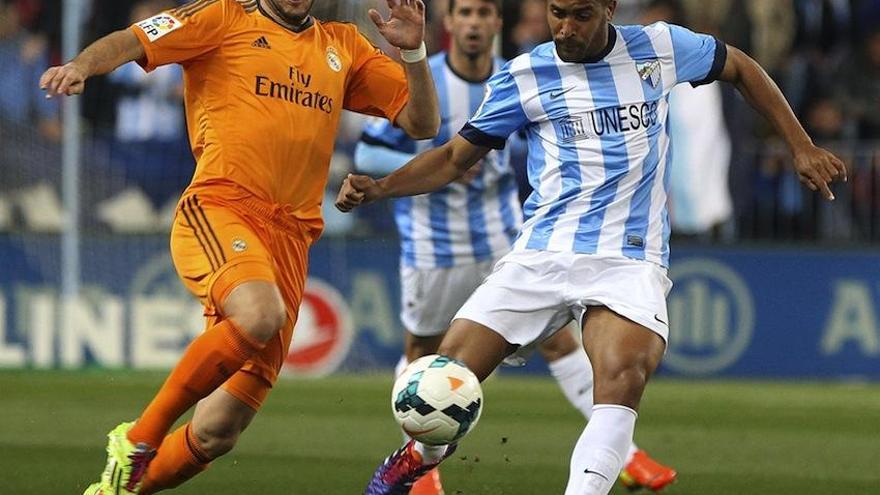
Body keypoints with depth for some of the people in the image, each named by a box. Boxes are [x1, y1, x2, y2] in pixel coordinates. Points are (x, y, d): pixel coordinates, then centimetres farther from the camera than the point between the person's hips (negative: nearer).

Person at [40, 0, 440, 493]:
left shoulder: (344, 46, 22)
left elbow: (423, 123, 20)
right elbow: (128, 43, -1)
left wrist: (413, 52, 3)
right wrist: (80, 66, -22)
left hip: (290, 238, 5)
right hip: (217, 211, -5)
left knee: (219, 432, -2)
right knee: (259, 314, -37)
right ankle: (140, 439, -20)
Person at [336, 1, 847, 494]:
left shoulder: (660, 48, 4)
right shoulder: (523, 77, 3)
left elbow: (739, 67, 22)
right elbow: (455, 158, 10)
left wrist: (802, 147, 20)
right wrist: (378, 188, -6)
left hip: (630, 261, -1)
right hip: (542, 252, 1)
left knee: (623, 375, -31)